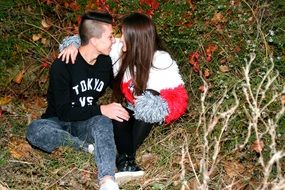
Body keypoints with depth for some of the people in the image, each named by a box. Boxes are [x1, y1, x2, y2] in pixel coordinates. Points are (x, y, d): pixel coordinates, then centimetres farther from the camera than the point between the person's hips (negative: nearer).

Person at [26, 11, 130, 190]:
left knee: (103, 122, -34)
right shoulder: (62, 66, -18)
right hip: (59, 123, -2)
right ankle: (91, 146, -27)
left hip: (88, 123, 3)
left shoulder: (106, 61, -1)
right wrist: (101, 109, -27)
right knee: (35, 130, -36)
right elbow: (64, 112, -20)